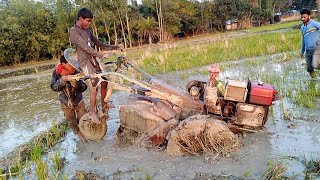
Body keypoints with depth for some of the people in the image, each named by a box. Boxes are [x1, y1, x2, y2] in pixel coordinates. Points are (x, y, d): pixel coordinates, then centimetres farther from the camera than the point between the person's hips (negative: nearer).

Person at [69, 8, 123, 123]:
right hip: (85, 61, -8)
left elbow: (99, 44, 15)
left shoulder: (87, 31, 14)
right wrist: (101, 55, -25)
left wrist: (115, 47, 8)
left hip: (94, 60, 8)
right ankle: (92, 112, -3)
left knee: (104, 82, 8)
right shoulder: (73, 31, -11)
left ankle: (103, 104, 25)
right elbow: (85, 47, -20)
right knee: (94, 86, -14)